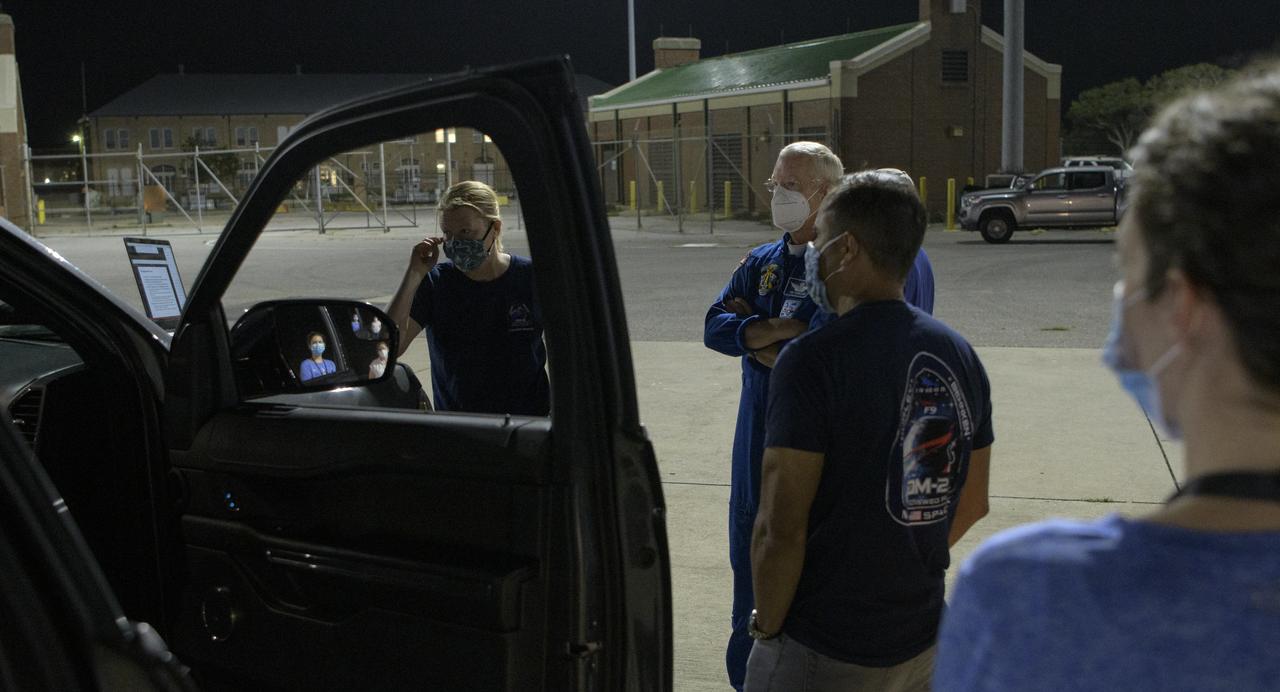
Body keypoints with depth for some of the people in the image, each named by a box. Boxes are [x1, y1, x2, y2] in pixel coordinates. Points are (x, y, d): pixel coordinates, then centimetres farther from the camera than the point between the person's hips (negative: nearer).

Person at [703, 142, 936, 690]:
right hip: (758, 448, 7)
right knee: (750, 562, 17)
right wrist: (782, 327, -16)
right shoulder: (760, 263, 11)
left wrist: (752, 334, -8)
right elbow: (715, 327, -1)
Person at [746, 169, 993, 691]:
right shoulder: (958, 355, 2)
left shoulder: (810, 362, -20)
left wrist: (767, 627, -7)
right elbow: (973, 505, 11)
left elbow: (781, 529, -21)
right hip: (922, 642, 7)